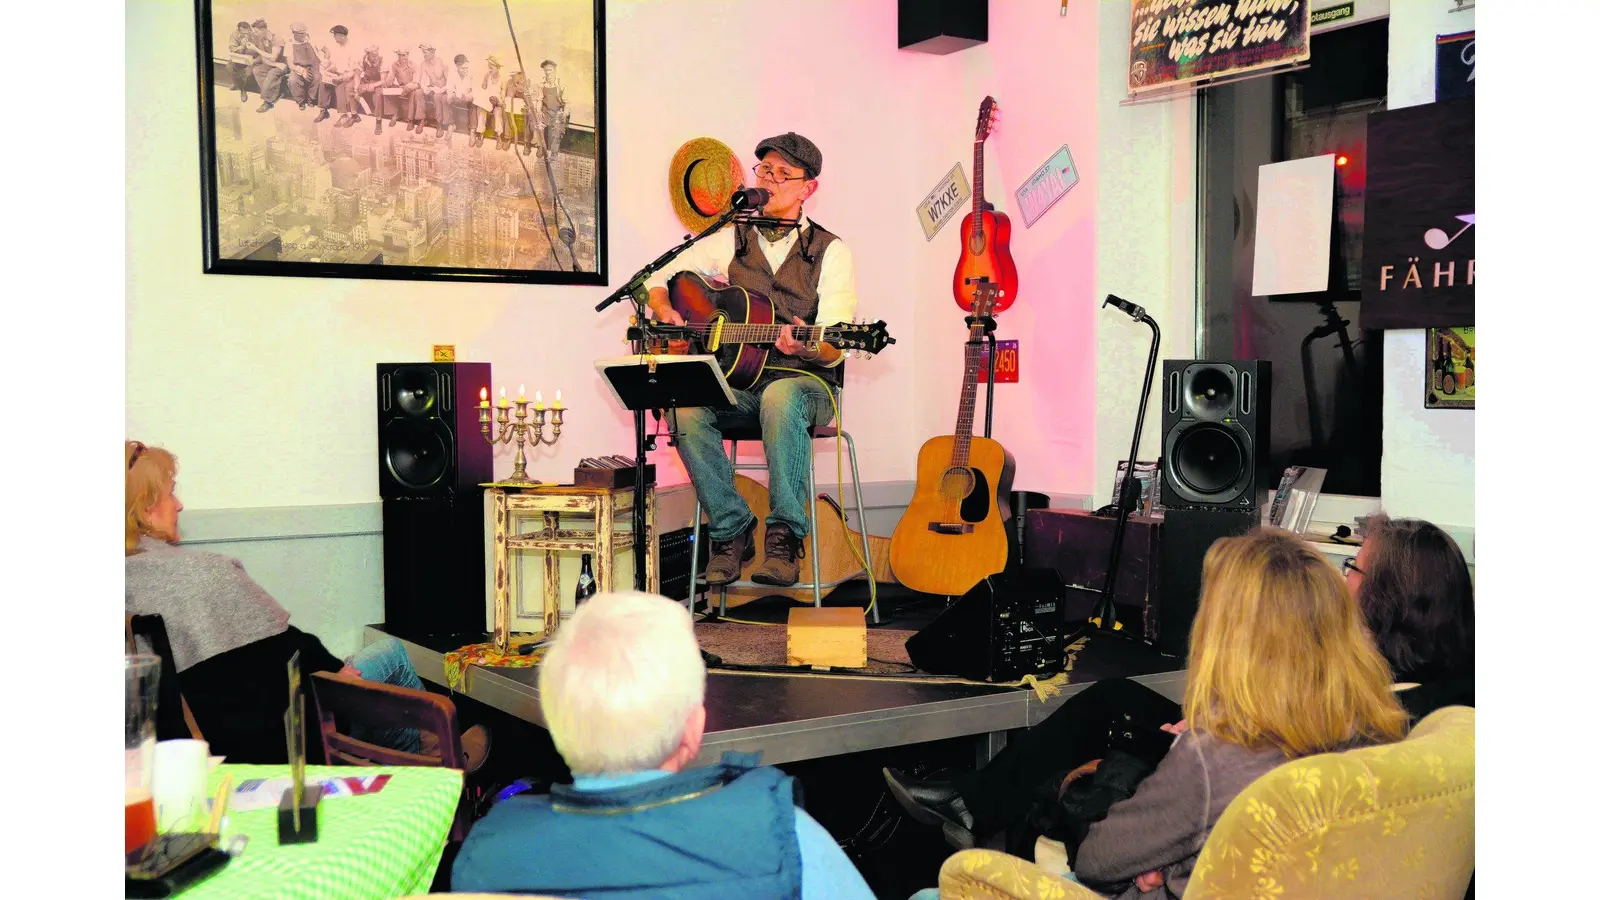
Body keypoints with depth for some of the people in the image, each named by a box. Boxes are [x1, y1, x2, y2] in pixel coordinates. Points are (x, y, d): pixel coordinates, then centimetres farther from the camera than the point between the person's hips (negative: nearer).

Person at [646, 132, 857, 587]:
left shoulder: (830, 252, 2)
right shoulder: (730, 241, 13)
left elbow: (833, 350, -8)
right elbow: (657, 280, 18)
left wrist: (808, 349, -31)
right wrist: (666, 312, -5)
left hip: (805, 382, -3)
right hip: (737, 382, 3)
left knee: (780, 399, -39)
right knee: (685, 407, -29)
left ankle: (785, 537, -32)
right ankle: (731, 529, -17)